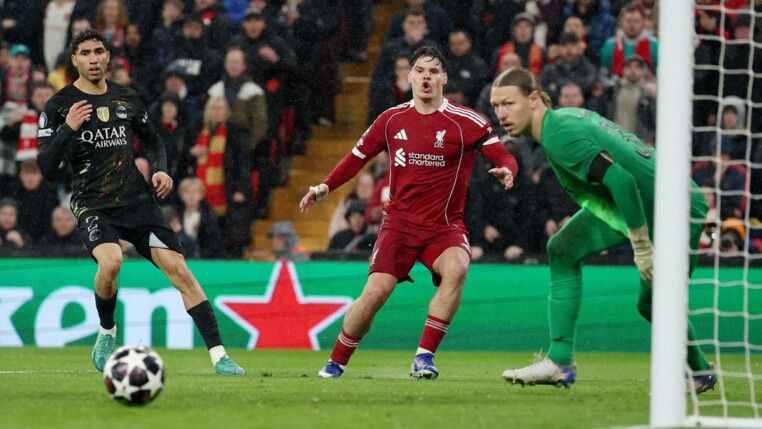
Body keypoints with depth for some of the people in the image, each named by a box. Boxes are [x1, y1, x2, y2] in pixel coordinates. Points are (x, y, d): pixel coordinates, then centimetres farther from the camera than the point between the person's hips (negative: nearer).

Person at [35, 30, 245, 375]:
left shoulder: (126, 99, 8)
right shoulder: (59, 106, -4)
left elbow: (152, 140, 24)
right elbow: (45, 166, -10)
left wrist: (160, 169, 4)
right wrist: (67, 128, -24)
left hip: (137, 200, 4)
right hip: (93, 205, -4)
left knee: (177, 268, -9)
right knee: (110, 260, -32)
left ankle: (218, 356, -8)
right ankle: (106, 334, -3)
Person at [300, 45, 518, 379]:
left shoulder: (466, 122, -5)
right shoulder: (392, 120, 5)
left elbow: (504, 157, -9)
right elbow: (358, 157, 18)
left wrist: (506, 171, -31)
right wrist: (325, 187, 13)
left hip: (444, 225, -1)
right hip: (399, 223, 1)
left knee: (456, 268, -32)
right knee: (376, 291, -16)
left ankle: (424, 356, -22)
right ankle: (336, 363, 4)